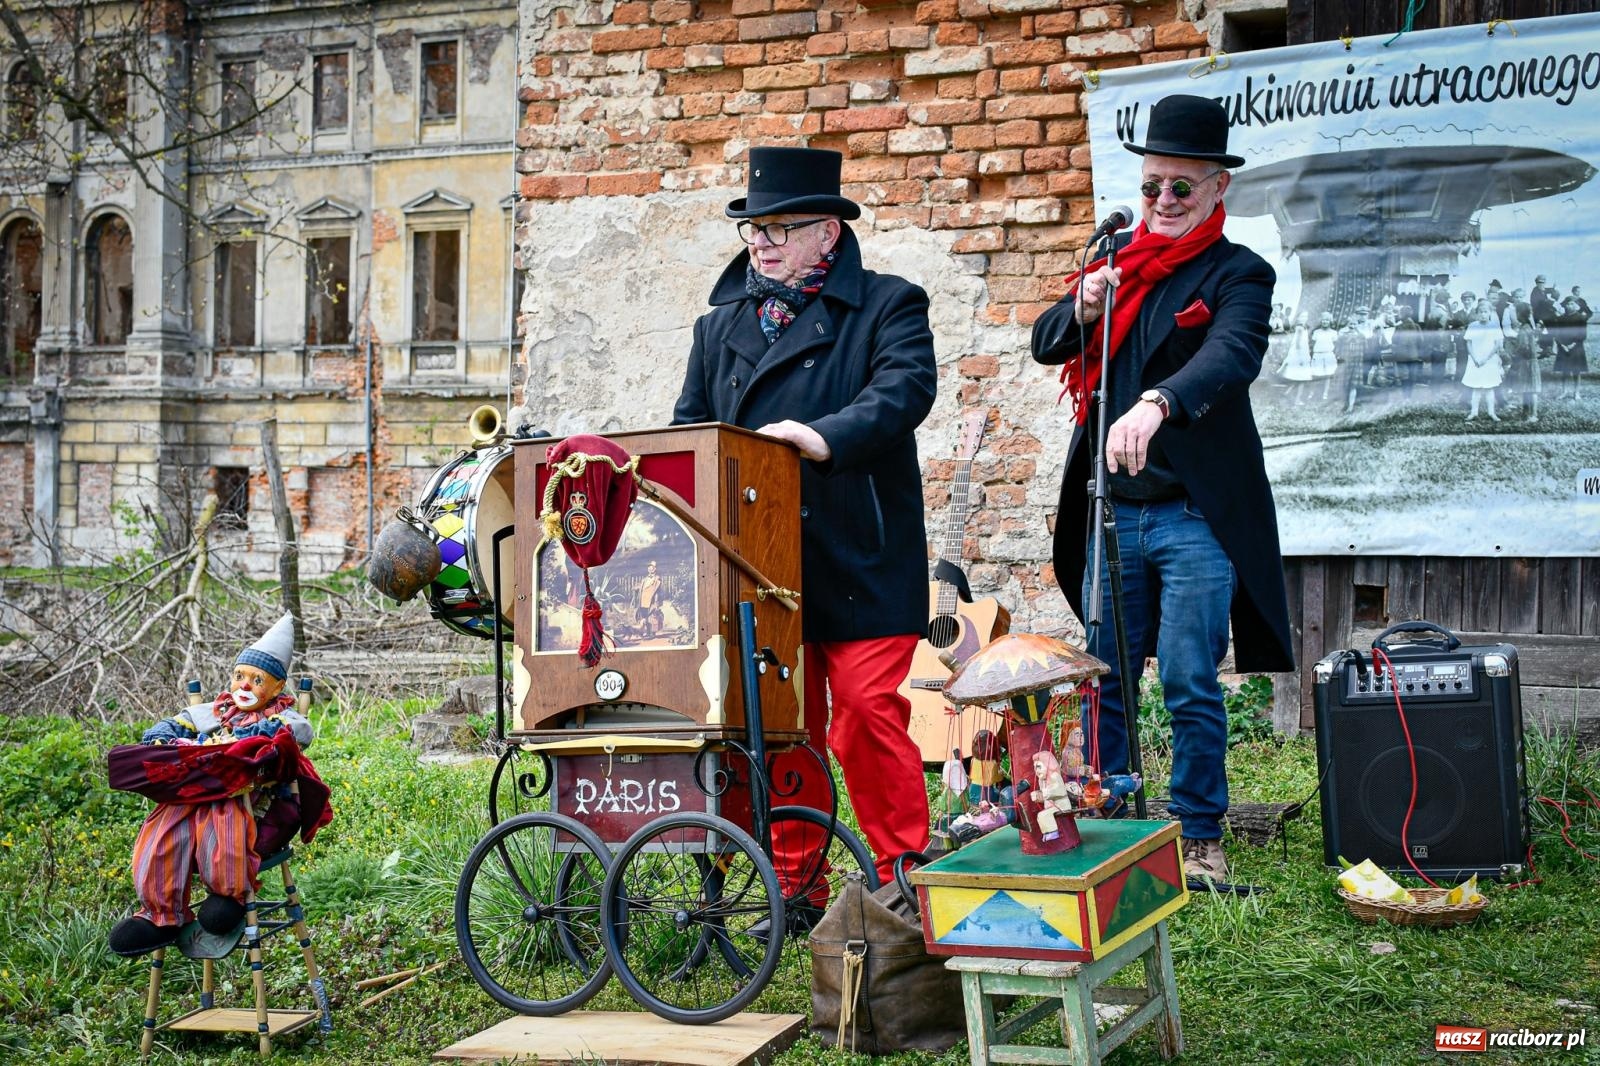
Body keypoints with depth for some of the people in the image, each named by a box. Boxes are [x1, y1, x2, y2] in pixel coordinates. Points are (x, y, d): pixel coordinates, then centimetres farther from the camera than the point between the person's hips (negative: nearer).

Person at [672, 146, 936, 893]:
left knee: (868, 719, -7)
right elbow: (688, 429, 14)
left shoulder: (888, 306, 3)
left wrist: (825, 437, -31)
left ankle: (902, 880, 6)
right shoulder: (720, 327, 18)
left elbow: (904, 389, -15)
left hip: (860, 569, -4)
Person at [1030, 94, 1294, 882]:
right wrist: (1082, 310, -12)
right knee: (1104, 677, 11)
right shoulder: (1120, 260, 12)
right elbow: (1045, 344, 10)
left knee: (1191, 685, -2)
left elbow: (1232, 355, -25)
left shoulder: (1239, 274, -5)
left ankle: (1200, 838, 12)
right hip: (1113, 510, 5)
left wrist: (1155, 404, -43)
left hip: (1194, 515, -5)